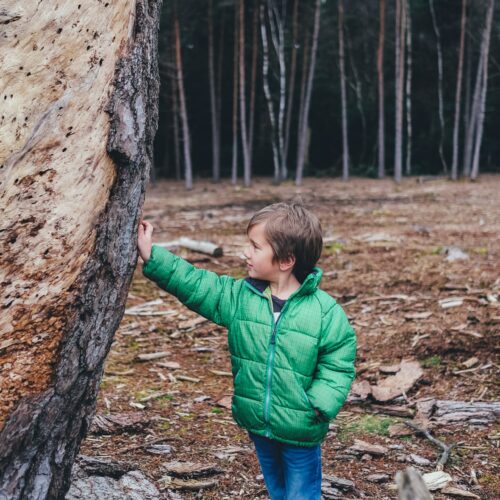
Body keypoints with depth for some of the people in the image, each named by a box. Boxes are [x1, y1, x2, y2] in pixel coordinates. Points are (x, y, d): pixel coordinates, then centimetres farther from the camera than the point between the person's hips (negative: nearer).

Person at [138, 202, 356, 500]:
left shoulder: (324, 311, -16)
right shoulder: (240, 296, -5)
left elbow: (338, 366, -10)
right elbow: (195, 285, -6)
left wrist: (320, 406, -21)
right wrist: (151, 256, -13)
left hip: (300, 430, -5)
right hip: (258, 425, 5)